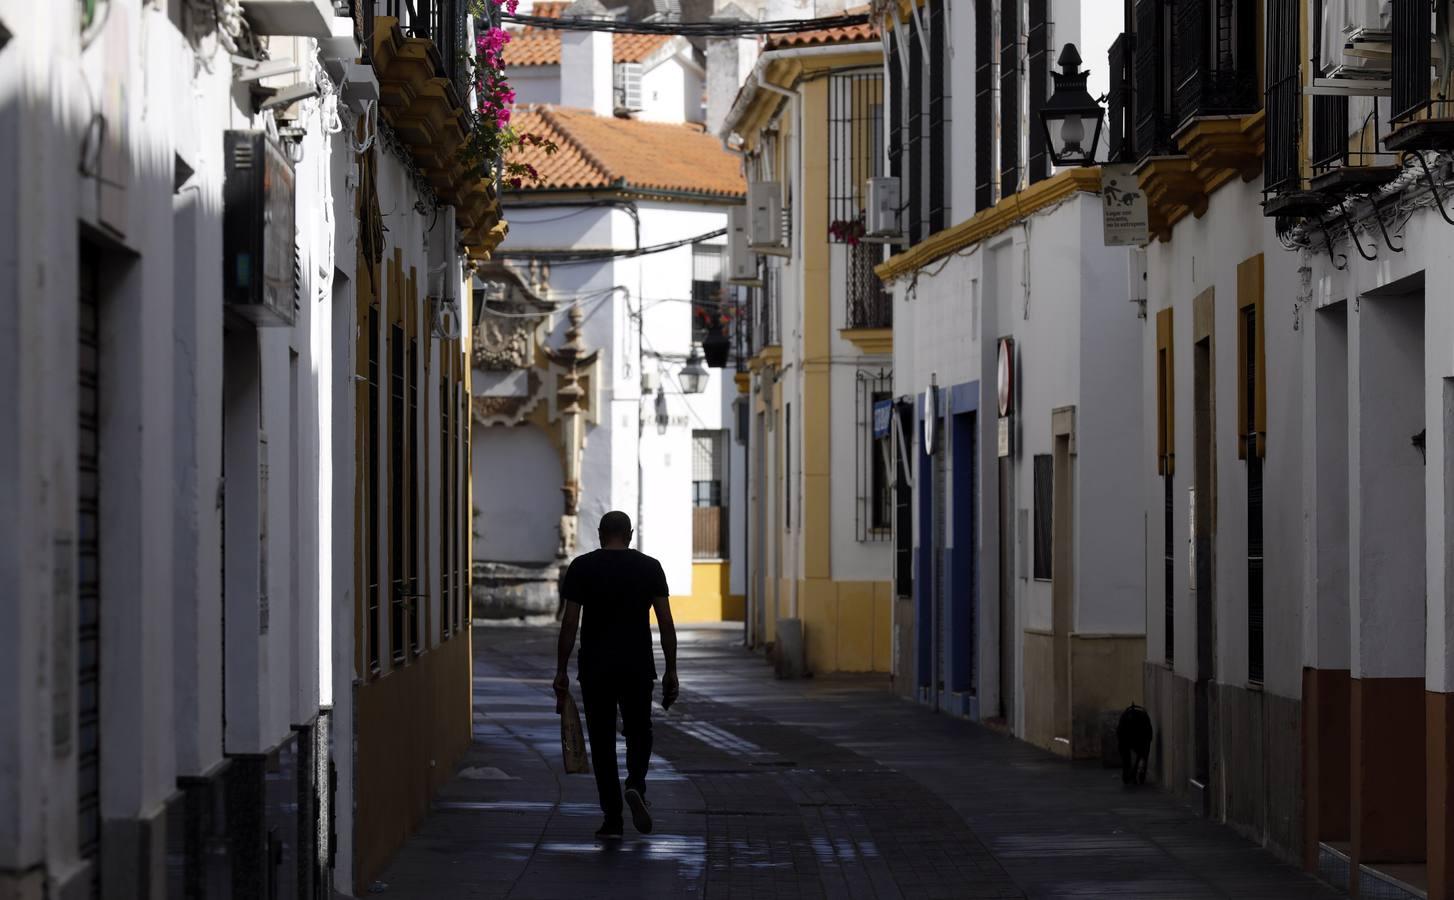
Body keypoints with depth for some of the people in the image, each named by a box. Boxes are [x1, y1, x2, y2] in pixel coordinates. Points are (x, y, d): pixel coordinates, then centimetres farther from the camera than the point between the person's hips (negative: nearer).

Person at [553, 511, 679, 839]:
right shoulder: (649, 567, 2)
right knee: (639, 732, 19)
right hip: (638, 667, 1)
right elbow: (666, 622, -1)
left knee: (602, 741, 6)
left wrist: (561, 670, 1)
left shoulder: (581, 568, -1)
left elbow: (570, 622, -5)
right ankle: (636, 785, -9)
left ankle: (612, 820, 4)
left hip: (595, 668, -1)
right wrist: (671, 672, 4)